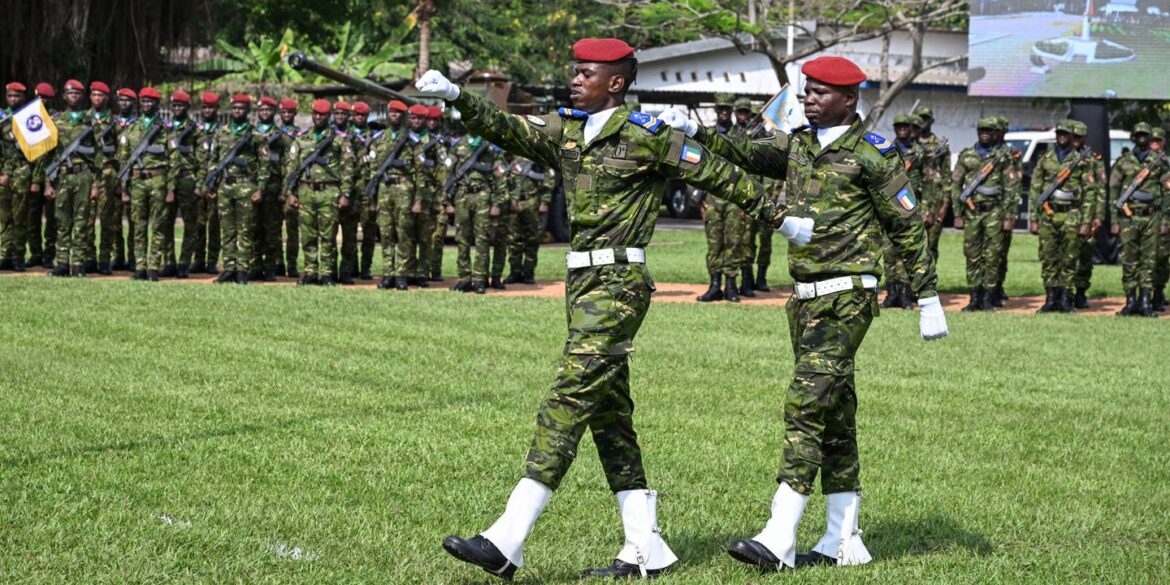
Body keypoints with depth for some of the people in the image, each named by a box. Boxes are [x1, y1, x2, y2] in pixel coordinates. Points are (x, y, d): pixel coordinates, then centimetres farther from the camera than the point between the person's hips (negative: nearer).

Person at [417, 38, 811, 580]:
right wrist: (456, 97, -17)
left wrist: (780, 218, 11)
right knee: (609, 412, 10)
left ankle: (507, 541, -18)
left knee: (570, 398, -13)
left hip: (619, 282, -8)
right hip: (581, 280, 8)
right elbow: (506, 128, -1)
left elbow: (719, 175, 3)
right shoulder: (565, 129, 13)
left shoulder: (648, 136, -5)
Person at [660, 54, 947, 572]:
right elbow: (750, 155, 2)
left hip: (847, 296, -8)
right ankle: (844, 540, 17)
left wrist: (928, 301, -5)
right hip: (805, 296, 8)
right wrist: (695, 131, -12)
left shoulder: (873, 154, -6)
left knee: (806, 404, -15)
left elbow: (908, 228, -4)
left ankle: (780, 540, -17)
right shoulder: (799, 144, 14)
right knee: (833, 414, 11)